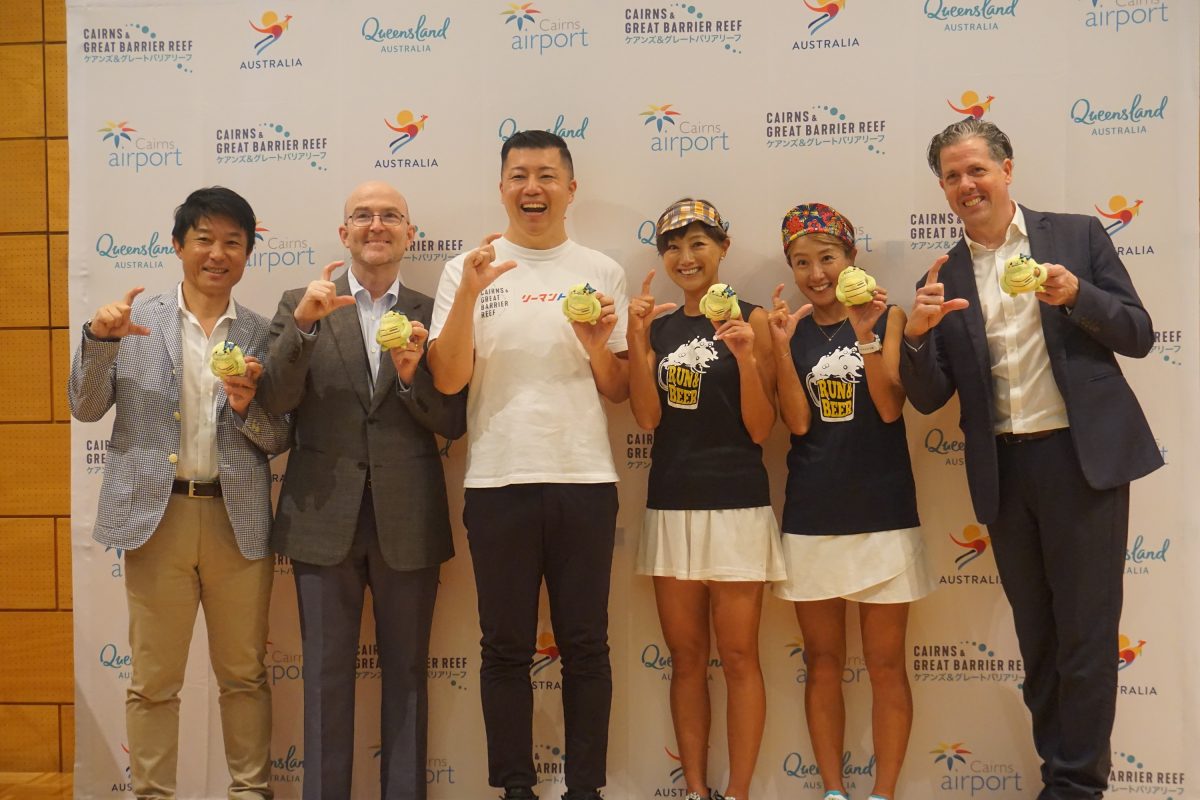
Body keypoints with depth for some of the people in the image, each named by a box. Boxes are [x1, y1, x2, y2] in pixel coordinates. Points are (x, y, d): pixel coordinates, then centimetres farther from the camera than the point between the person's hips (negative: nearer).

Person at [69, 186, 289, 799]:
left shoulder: (262, 335, 5)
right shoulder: (136, 321, 3)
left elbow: (279, 440, 6)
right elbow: (87, 408, 3)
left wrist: (247, 406, -15)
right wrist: (99, 338, -13)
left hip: (238, 519, 1)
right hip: (156, 514, -1)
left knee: (244, 673, 11)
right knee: (153, 678, 8)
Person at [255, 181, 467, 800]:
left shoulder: (431, 315, 5)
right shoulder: (301, 305, 4)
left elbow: (453, 423, 1)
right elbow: (274, 400, -7)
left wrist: (412, 375, -17)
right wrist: (303, 323, -19)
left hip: (407, 518, 1)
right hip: (324, 516, 0)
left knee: (406, 672, 11)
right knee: (326, 672, 9)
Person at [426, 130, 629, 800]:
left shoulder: (602, 272, 9)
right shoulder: (467, 269, 5)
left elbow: (620, 392, 10)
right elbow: (448, 379, -4)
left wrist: (598, 346, -9)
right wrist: (470, 293, -15)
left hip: (586, 481, 1)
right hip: (499, 484, -1)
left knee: (586, 645, 6)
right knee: (507, 648, 6)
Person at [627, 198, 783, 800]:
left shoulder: (749, 319, -3)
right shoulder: (658, 327, 9)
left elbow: (760, 429, -7)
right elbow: (648, 418, -2)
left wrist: (745, 355, -21)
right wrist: (636, 338, -10)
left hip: (737, 506, -4)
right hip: (670, 504, 4)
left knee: (737, 655, 2)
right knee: (685, 656, 10)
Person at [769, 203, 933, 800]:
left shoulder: (887, 317, 0)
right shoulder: (789, 327, 4)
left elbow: (890, 407, -11)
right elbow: (797, 421, -6)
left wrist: (866, 336, -22)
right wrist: (781, 346, -17)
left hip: (882, 515, -2)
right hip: (811, 518, 2)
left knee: (884, 662, 5)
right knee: (822, 661, 9)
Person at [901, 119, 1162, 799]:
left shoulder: (1078, 235, 2)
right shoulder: (945, 279, 8)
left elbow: (1139, 335, 1)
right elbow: (928, 397, 4)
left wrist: (1077, 295, -17)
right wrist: (918, 332, -15)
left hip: (1083, 457, -3)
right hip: (1004, 471, 3)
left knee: (1085, 630, 1)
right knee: (1036, 635, 13)